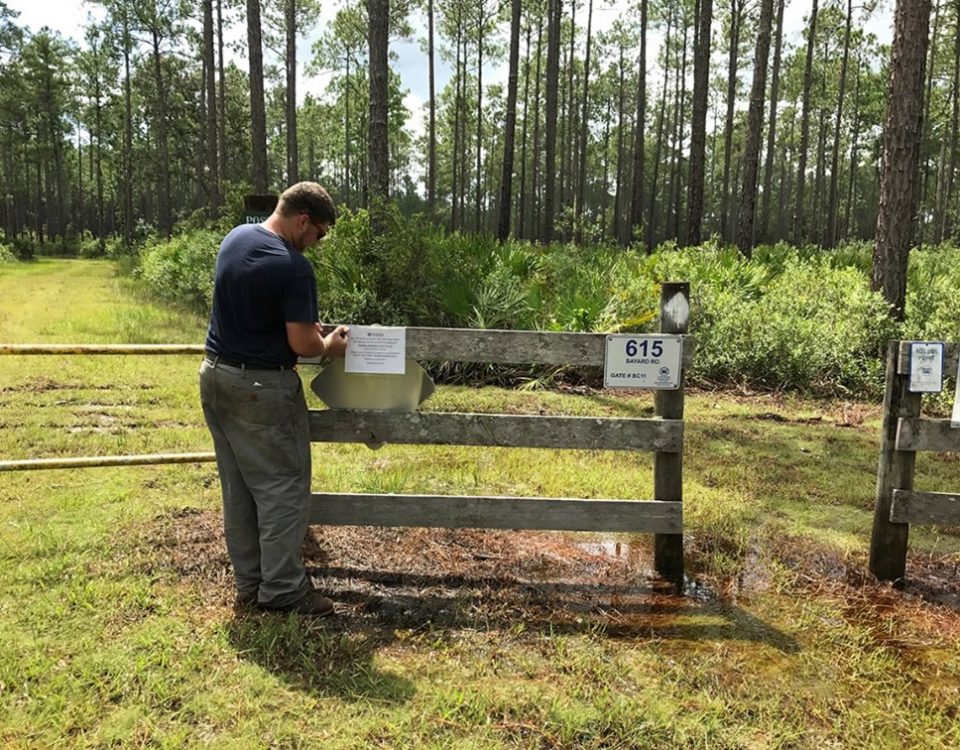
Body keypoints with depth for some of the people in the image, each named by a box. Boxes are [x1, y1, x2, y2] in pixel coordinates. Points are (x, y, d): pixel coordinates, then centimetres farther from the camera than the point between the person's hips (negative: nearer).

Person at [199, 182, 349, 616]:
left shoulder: (235, 238, 6)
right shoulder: (293, 267, -21)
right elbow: (303, 345, -17)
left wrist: (300, 321, 18)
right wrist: (332, 345, 3)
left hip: (215, 376, 9)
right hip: (261, 388, -9)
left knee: (238, 488, 15)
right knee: (283, 488, 3)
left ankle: (249, 583, 25)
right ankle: (282, 589, 11)